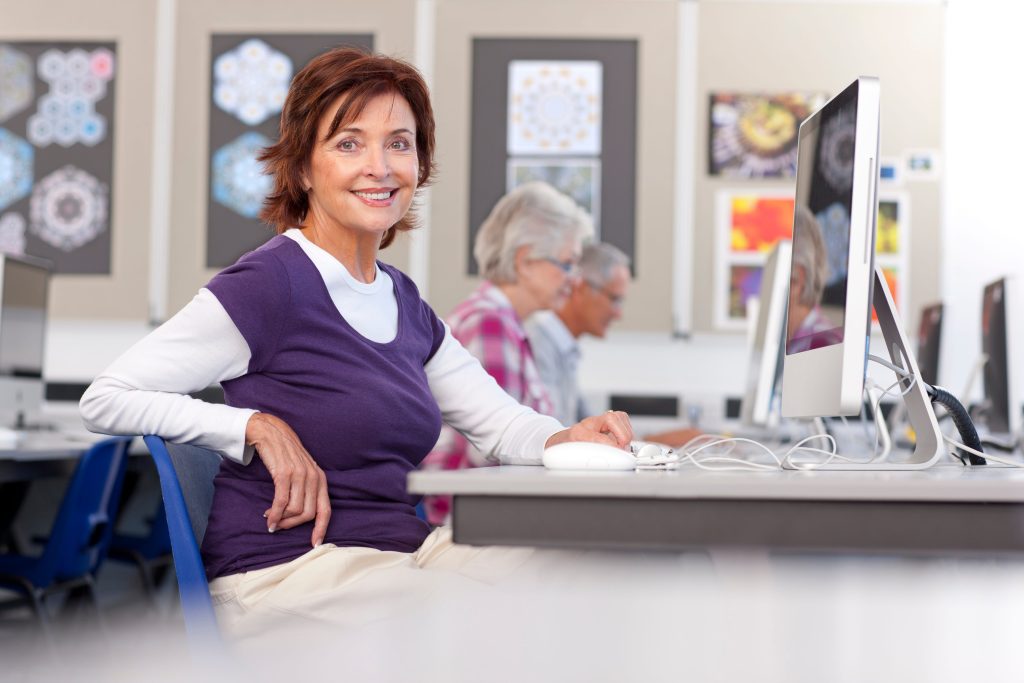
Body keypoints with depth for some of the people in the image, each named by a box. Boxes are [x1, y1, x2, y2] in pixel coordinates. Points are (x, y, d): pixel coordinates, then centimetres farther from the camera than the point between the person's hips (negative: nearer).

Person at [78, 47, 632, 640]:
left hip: (406, 555, 8)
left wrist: (570, 438, -5)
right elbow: (105, 401, -11)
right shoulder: (267, 286, -10)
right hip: (284, 573, -8)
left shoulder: (402, 299, 14)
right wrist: (259, 427, -19)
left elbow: (500, 421, 17)